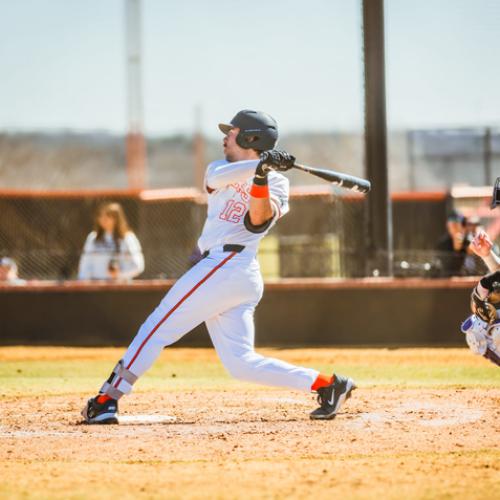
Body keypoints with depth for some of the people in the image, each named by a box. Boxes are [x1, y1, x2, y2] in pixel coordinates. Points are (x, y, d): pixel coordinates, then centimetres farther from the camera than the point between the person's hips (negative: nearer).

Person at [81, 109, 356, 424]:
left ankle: (106, 400, -10)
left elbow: (258, 220, -14)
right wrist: (260, 164, -18)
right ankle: (326, 384, -2)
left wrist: (262, 177, -26)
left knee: (157, 328, -9)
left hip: (226, 265, -7)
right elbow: (217, 179, -4)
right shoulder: (221, 168, 21)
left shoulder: (276, 183, 4)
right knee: (241, 362, 0)